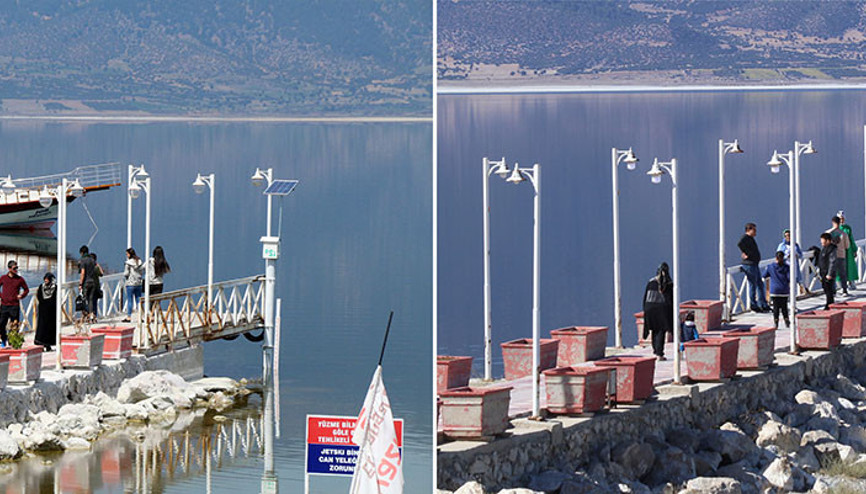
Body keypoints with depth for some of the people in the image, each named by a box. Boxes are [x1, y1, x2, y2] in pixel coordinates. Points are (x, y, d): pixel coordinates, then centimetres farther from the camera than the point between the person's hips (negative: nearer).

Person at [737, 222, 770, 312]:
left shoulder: (750, 238, 18)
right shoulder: (745, 238, -13)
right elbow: (739, 244, -33)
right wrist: (746, 254, -26)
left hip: (754, 264, 11)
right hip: (749, 265, -11)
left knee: (760, 284, 14)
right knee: (753, 285, -5)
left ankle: (763, 305, 19)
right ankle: (754, 306, 2)